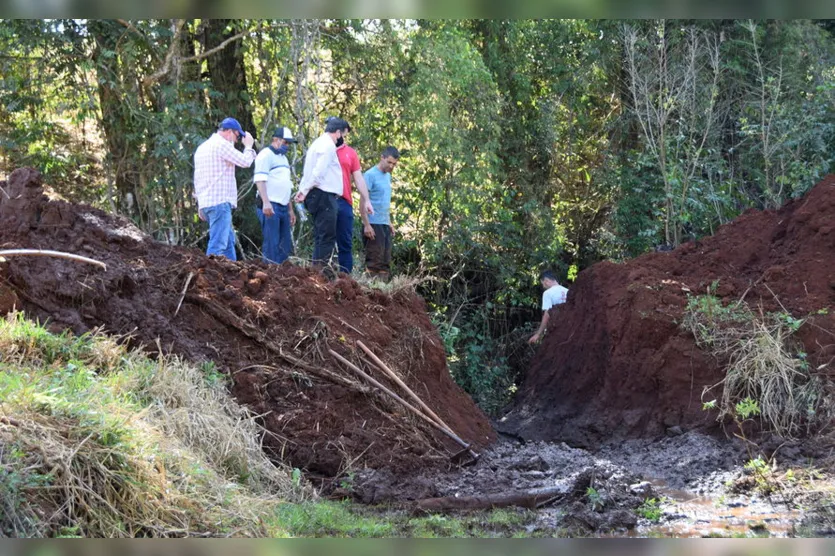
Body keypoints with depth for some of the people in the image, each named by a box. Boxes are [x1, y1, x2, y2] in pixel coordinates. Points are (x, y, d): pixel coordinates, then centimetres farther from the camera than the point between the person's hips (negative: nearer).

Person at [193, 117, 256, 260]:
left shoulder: (202, 147, 21)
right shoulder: (222, 144, -9)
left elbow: (197, 178, 23)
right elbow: (245, 162, -8)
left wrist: (200, 205, 24)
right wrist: (248, 146, 11)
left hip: (206, 201, 10)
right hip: (220, 201, -10)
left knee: (229, 241, 15)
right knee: (217, 244, -12)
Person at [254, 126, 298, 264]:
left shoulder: (283, 158, 25)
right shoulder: (266, 154, -3)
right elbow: (260, 179, -15)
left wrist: (290, 209, 25)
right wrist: (266, 202, -26)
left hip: (283, 207, 9)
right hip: (270, 206, -9)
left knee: (285, 246, 7)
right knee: (272, 244, -12)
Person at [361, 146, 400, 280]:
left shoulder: (388, 176, 15)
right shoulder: (370, 175, -9)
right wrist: (367, 225, -17)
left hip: (385, 225, 8)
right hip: (373, 224, -8)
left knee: (386, 261, 8)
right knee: (375, 260, -7)